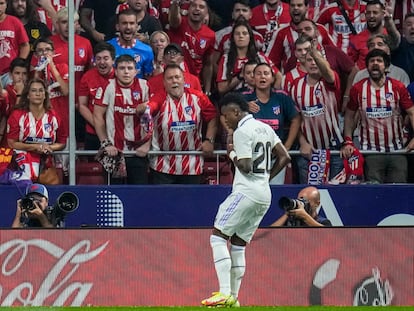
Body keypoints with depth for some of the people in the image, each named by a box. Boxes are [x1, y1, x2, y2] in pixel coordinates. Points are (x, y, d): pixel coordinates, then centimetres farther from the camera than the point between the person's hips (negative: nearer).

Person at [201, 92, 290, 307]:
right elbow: (284, 157, 16)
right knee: (238, 244, 14)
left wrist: (232, 153, 0)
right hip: (264, 195, 9)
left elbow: (245, 167, -17)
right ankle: (233, 298, 11)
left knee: (218, 237, -8)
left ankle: (225, 293, -19)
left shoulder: (242, 132, -10)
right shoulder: (264, 128, 16)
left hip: (246, 192, -9)